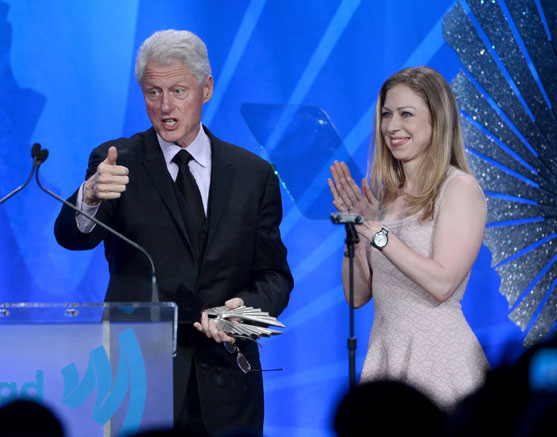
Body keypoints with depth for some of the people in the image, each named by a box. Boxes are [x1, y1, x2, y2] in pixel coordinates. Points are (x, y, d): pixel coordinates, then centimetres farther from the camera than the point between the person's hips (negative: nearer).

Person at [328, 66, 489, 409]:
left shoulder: (459, 187, -7)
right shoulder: (385, 194, 11)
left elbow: (441, 284, -18)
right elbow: (358, 295, 10)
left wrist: (376, 231, -15)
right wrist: (355, 228, -3)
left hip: (439, 359, -6)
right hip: (384, 355, 6)